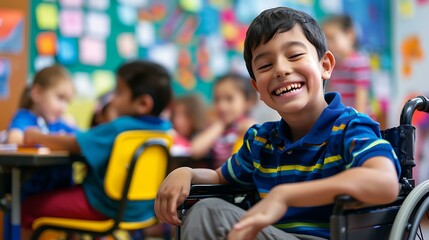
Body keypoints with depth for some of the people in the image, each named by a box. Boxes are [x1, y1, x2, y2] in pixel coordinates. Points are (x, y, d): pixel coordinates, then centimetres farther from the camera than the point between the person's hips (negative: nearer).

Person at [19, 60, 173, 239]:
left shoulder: (119, 129, -23)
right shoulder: (164, 128, -2)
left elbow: (73, 144, -16)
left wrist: (38, 137, 1)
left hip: (105, 208, -8)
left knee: (29, 208, 1)